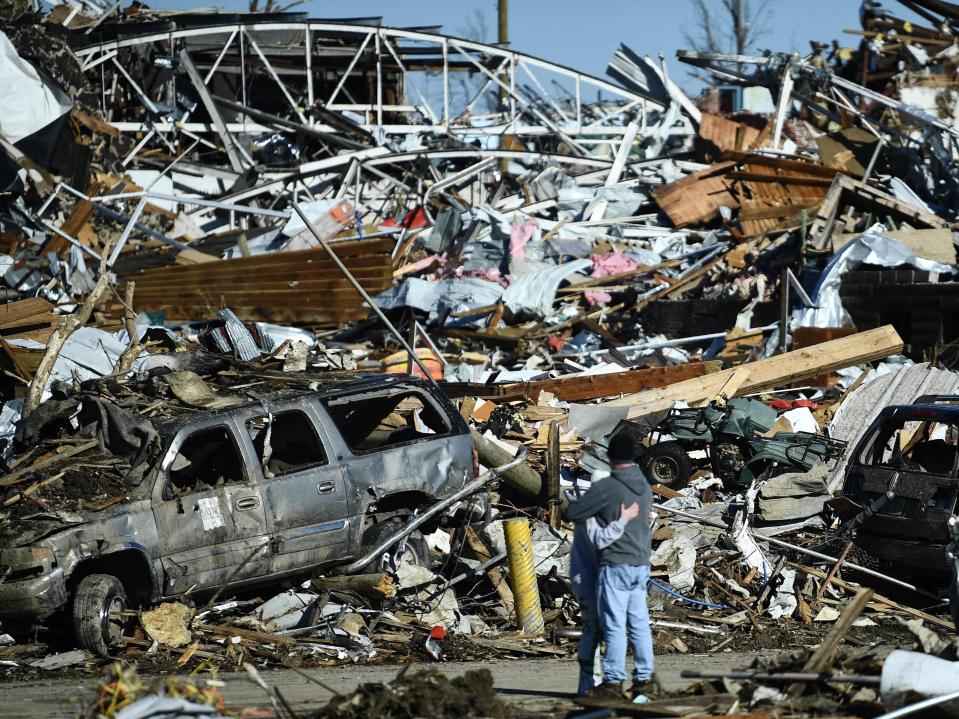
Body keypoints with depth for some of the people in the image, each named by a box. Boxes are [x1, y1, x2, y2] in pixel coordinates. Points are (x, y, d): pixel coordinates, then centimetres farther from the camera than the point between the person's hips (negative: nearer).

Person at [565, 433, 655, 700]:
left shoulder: (606, 487, -14)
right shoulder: (644, 487, 10)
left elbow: (572, 513, -11)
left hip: (616, 565, -7)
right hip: (641, 564, 7)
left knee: (614, 625, -5)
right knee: (639, 623, 9)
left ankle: (613, 681, -4)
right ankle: (644, 678, 11)